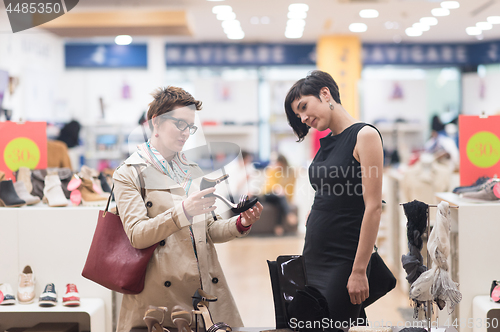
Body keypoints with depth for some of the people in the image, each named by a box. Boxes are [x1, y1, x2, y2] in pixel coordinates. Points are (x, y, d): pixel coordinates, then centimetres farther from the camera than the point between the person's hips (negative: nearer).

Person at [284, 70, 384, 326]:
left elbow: (373, 207, -14)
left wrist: (359, 271, -17)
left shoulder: (364, 136, -9)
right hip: (313, 257, 7)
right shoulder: (326, 143, 13)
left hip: (342, 261, -7)